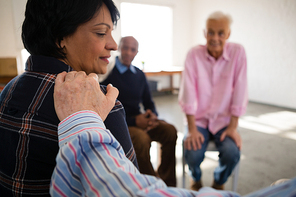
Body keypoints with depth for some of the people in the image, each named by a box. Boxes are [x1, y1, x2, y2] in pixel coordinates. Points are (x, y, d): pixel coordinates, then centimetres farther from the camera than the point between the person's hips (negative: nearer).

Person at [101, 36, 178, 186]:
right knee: (142, 138, -35)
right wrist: (134, 121, -19)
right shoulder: (108, 73, -6)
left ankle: (168, 184, -5)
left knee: (170, 130, -18)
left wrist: (153, 116, -8)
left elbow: (148, 102, 17)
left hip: (138, 119, 6)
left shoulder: (139, 75, 14)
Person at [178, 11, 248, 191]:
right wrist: (192, 129, -17)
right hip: (199, 119, 0)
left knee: (232, 153, -23)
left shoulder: (238, 52, -6)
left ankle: (219, 183, 15)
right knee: (192, 153, -23)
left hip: (224, 120, 1)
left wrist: (233, 127, -11)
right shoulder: (194, 54, -7)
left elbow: (239, 92, -8)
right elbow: (188, 93, -13)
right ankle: (197, 180, 17)